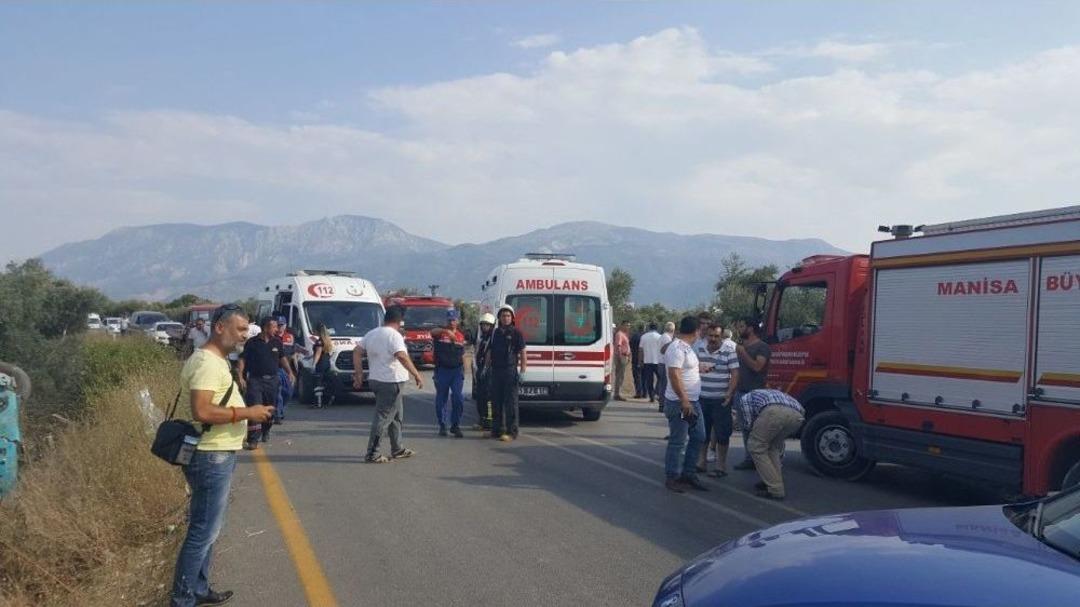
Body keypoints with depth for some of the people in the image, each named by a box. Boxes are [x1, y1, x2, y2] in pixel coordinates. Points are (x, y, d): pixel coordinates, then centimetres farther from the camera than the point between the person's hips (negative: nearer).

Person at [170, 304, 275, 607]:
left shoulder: (217, 360, 14)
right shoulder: (206, 362, -19)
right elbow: (201, 412, -29)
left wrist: (247, 413, 12)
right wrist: (246, 413, -22)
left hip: (218, 455, 11)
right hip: (211, 458, -11)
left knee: (206, 528, 18)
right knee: (203, 531, -4)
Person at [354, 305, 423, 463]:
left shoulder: (371, 334, 12)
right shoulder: (394, 335, -15)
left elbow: (357, 351, 12)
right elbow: (402, 356, -27)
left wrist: (358, 373, 13)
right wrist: (416, 375, -24)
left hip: (375, 379, 9)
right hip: (391, 381, -9)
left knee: (397, 415, 19)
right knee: (383, 417, -4)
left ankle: (398, 449, 26)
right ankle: (372, 453, -3)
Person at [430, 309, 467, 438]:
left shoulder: (461, 336, 11)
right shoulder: (440, 333, -2)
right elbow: (432, 332, -27)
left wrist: (464, 372, 13)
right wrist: (446, 331, -46)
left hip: (457, 370, 2)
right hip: (442, 370, -2)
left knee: (458, 398, -6)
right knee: (441, 399, 5)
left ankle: (455, 425, 5)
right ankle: (442, 426, 16)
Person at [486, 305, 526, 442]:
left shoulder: (516, 333, -1)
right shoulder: (495, 333, 14)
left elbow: (523, 353, -3)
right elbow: (490, 352, 21)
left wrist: (522, 371, -11)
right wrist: (486, 367, 13)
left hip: (510, 371, -6)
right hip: (496, 371, 6)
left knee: (510, 402, -5)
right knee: (496, 401, 10)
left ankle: (511, 432, -4)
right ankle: (497, 429, 19)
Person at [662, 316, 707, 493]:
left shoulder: (686, 347, 13)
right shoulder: (677, 348, -18)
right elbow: (674, 375, -25)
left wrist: (700, 369, 41)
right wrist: (684, 400, -27)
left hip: (692, 402, 10)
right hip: (679, 403, -10)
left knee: (698, 437, 14)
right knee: (678, 442, -3)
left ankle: (688, 474, 22)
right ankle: (672, 478, 7)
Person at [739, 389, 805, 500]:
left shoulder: (745, 398, 34)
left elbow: (750, 423, 19)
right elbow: (779, 445, 49)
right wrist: (780, 467, 56)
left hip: (774, 411, -6)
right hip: (797, 415, 6)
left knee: (756, 448, 14)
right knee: (773, 446, 31)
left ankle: (775, 490, 11)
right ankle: (776, 481, 27)